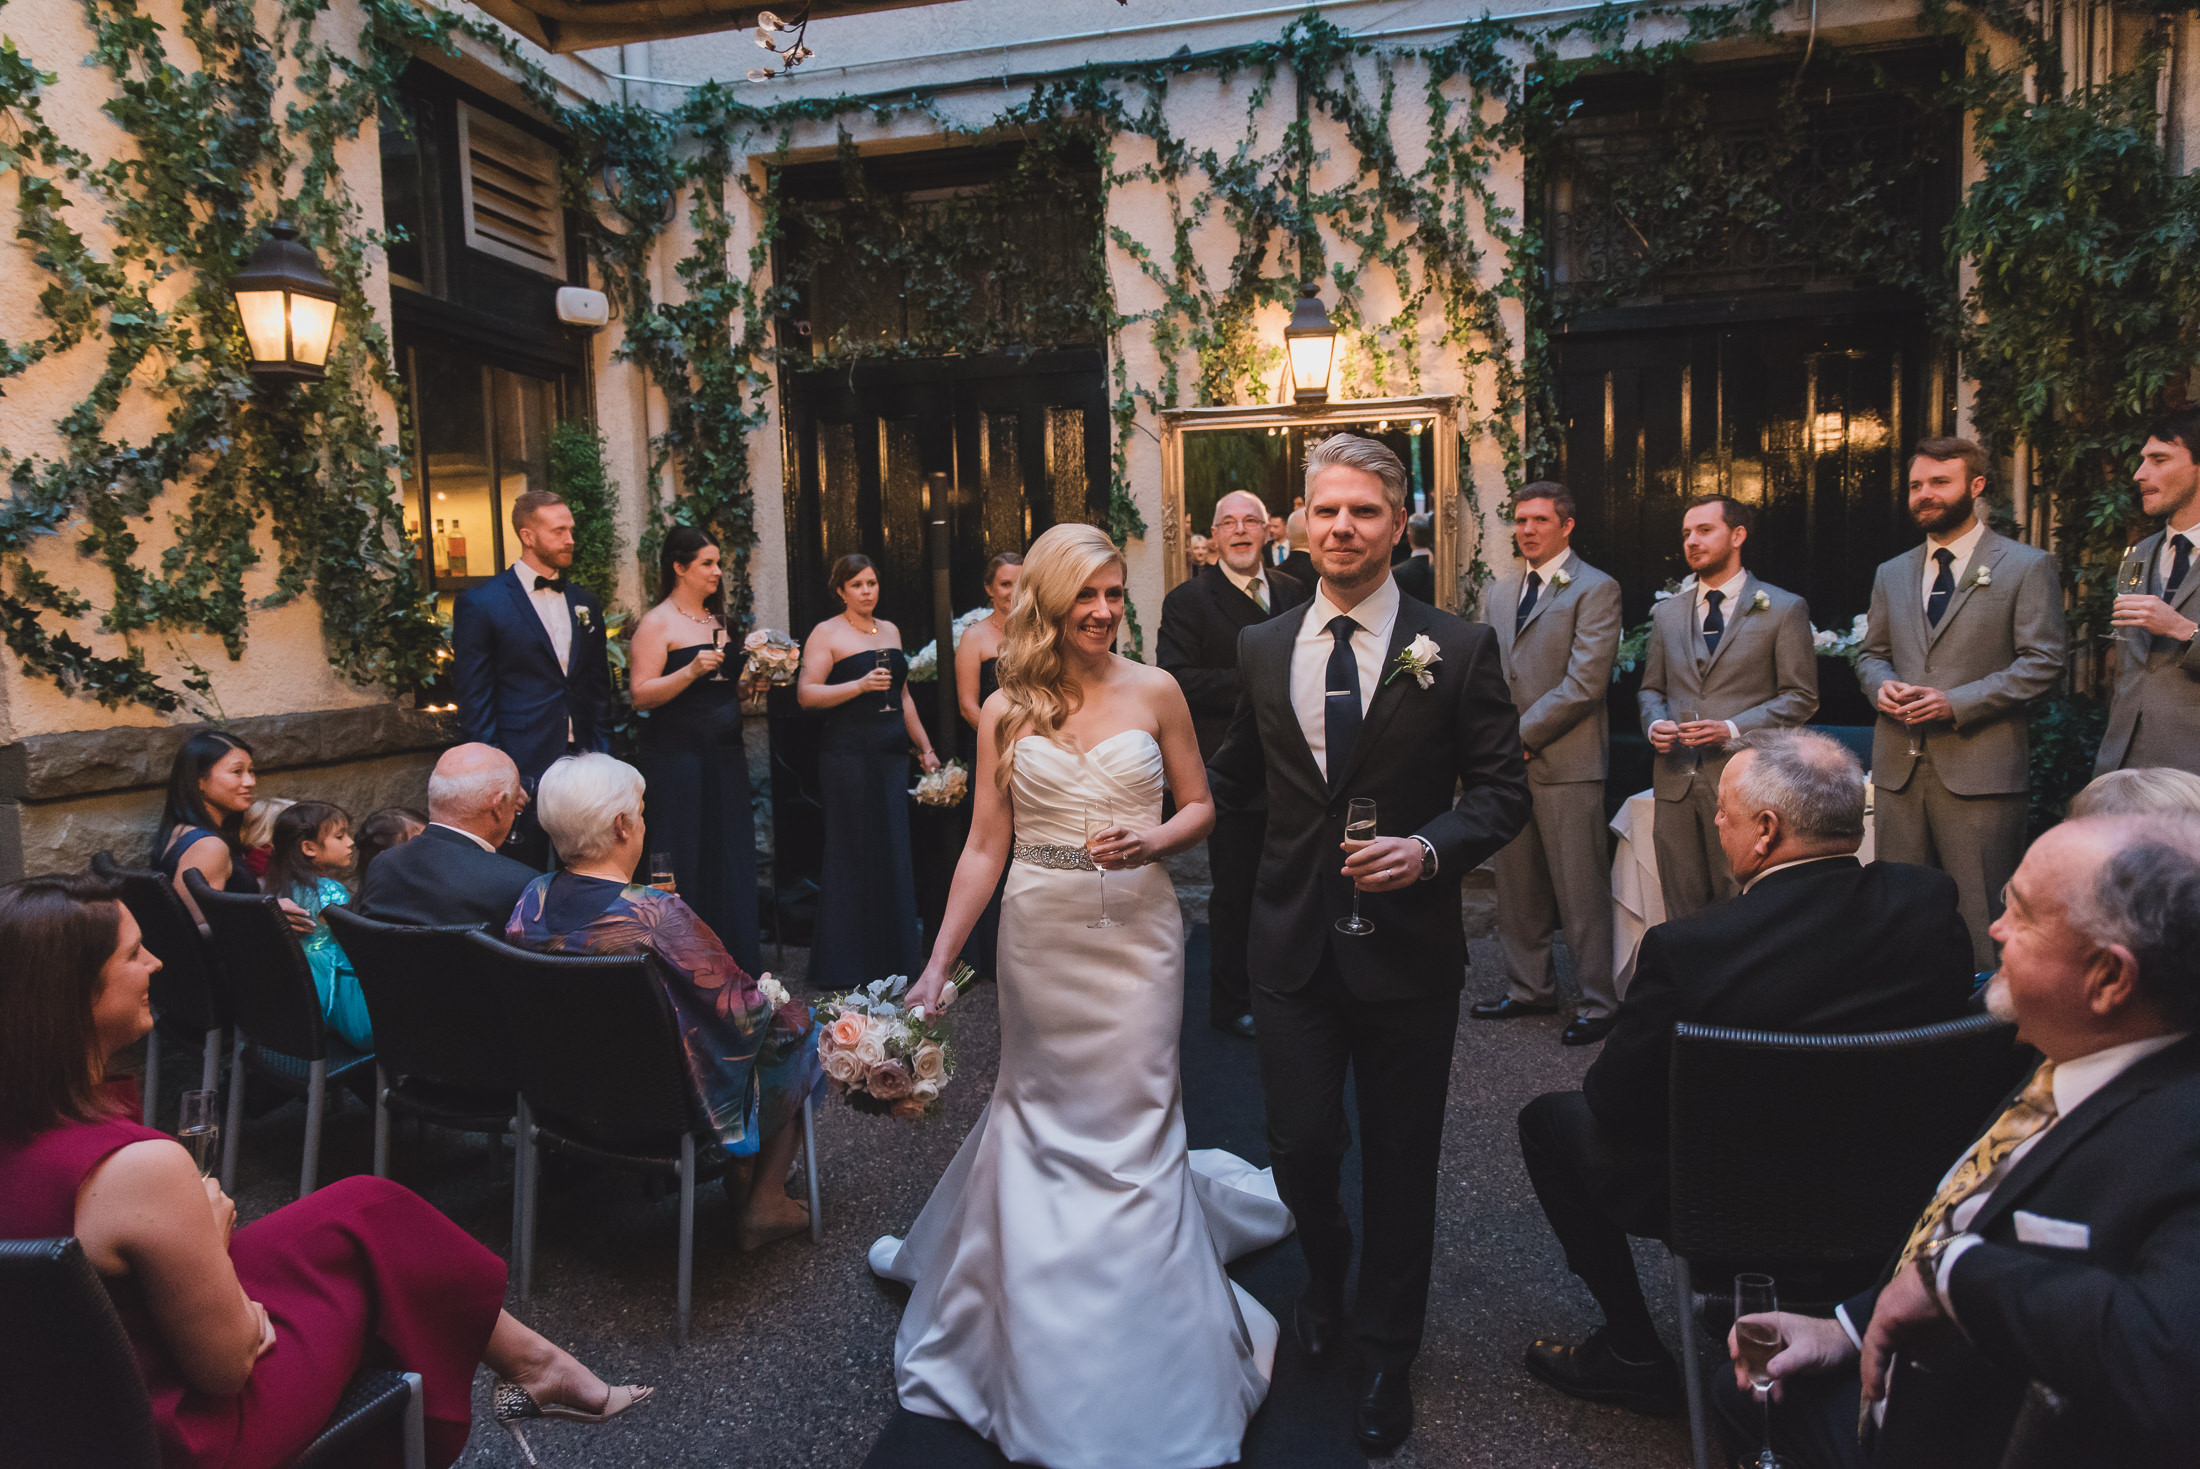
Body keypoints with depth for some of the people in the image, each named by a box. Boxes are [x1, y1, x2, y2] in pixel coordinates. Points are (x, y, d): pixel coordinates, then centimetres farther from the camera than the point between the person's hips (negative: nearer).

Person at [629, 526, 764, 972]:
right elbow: (641, 695, -13)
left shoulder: (717, 619, 16)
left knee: (731, 858, 7)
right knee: (684, 860, -3)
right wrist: (691, 670, -23)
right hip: (677, 757, -7)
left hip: (725, 754, 7)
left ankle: (734, 964, 15)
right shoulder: (657, 623, -5)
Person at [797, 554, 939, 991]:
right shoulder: (826, 633, -2)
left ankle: (893, 955, 16)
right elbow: (806, 694, -11)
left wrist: (925, 747, 21)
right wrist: (860, 685, -21)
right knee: (853, 854, -4)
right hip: (849, 754, -6)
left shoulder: (890, 631, 17)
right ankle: (846, 964, 5)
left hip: (892, 754, 6)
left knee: (894, 852, 6)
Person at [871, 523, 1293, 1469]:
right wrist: (937, 964, -3)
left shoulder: (1155, 692, -1)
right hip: (1040, 938, 1)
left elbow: (1200, 806, 7)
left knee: (1130, 1122, 3)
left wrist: (1153, 839, -15)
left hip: (1136, 933, -1)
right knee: (1044, 1115, 13)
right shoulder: (1006, 711, 1)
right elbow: (984, 848, 1)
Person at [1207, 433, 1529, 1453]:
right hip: (1293, 941, 2)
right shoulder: (1261, 649, 5)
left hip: (1407, 946, -2)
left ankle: (1387, 1353, 36)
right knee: (1299, 1144, 6)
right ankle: (1326, 1270, 43)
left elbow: (1502, 790, -3)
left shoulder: (1458, 648, -4)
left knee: (1400, 1159, 12)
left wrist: (1431, 847, -20)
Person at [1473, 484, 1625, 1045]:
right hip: (1508, 760, 7)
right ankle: (1529, 988, 27)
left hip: (1566, 764, -7)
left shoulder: (1596, 589, -6)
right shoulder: (1500, 593, 16)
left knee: (1581, 891, 0)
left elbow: (1584, 683, -14)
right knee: (1516, 887, 14)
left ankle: (1599, 1003, 12)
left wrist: (1521, 734, -13)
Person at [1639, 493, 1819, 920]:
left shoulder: (1783, 609, 2)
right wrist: (1654, 724, -2)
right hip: (1676, 780, 4)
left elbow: (1800, 697, -2)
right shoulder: (1667, 613, 15)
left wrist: (1734, 729, -15)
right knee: (1682, 913, 7)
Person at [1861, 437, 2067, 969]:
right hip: (1899, 765, 5)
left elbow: (2043, 662, -5)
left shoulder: (2027, 567, 1)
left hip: (1978, 767, -5)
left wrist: (1956, 703, -16)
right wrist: (1881, 685, -2)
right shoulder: (1891, 573, 16)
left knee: (1982, 918, -1)